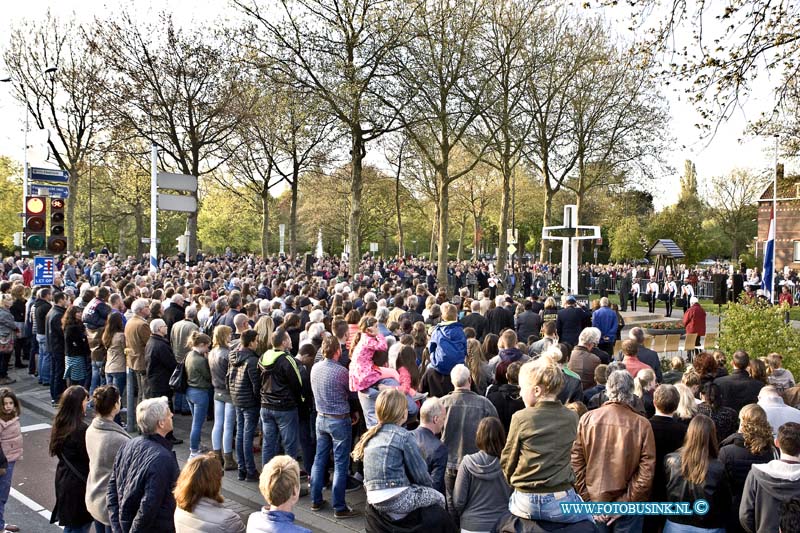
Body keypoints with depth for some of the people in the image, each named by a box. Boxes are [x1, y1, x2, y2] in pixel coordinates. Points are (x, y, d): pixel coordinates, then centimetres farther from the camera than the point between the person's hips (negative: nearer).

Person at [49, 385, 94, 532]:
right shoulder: (81, 429, -25)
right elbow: (89, 458, -21)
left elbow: (59, 453, 11)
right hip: (79, 483, -8)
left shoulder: (60, 425, 1)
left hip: (63, 480, 8)